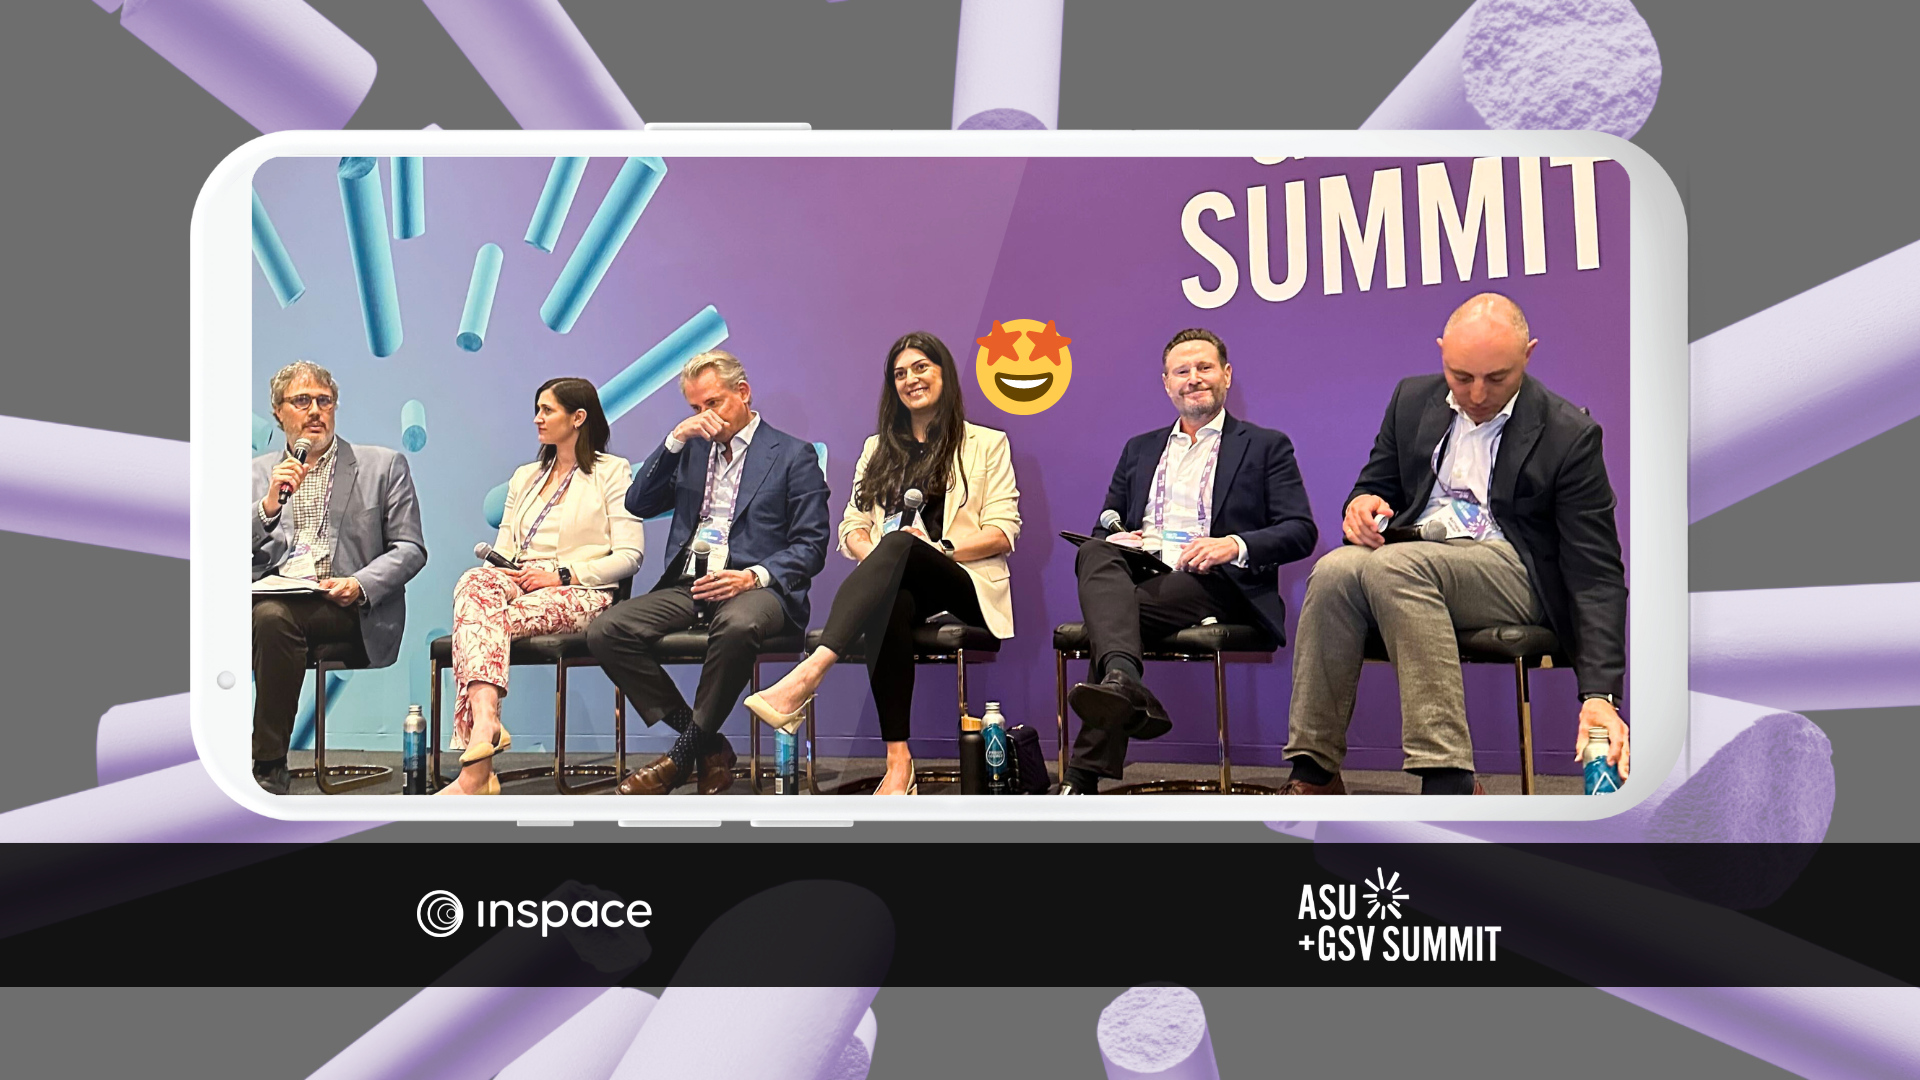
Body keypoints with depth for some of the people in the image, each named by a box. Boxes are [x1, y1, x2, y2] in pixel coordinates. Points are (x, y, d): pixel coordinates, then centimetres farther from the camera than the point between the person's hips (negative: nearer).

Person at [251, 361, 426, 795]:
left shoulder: (383, 466, 12)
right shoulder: (257, 473, 20)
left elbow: (410, 549, 5)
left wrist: (360, 586, -13)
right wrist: (269, 505, -9)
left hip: (346, 608, -2)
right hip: (272, 594, 2)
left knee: (273, 617, -32)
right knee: (269, 616, -34)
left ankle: (268, 763, -21)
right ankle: (269, 764, -25)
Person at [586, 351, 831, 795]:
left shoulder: (794, 455, 8)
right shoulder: (690, 450, 23)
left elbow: (811, 545, 0)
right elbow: (639, 504, 10)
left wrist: (754, 576, -18)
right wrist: (675, 438, 0)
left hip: (754, 586, -5)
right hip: (688, 584, 5)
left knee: (737, 625, -41)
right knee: (605, 632, -21)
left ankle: (688, 750, -18)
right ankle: (707, 746, -11)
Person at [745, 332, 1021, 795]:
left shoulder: (986, 444, 14)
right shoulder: (879, 448, 26)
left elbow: (1003, 532, 4)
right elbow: (852, 527, 17)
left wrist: (942, 547, -13)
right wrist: (872, 556, -7)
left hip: (965, 585, -2)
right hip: (898, 586, 3)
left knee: (900, 544, -37)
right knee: (890, 605, -38)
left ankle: (807, 676, -52)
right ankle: (898, 764, -41)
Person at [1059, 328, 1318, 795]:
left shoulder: (1266, 446, 16)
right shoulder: (1138, 449, 29)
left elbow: (1301, 532, 5)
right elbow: (1103, 527, 27)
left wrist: (1235, 545, -15)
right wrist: (1116, 538, 0)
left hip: (1216, 582, -3)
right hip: (1138, 577, 4)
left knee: (1123, 611, -33)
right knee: (1093, 554, -33)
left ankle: (1083, 777, -41)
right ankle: (1122, 685, -56)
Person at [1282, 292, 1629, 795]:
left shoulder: (1569, 433, -4)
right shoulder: (1412, 399, 10)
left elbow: (1596, 574, -8)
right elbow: (1376, 484, 23)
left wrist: (1600, 694, -19)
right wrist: (1362, 503, -6)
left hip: (1509, 567, -4)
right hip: (1412, 554, 4)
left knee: (1392, 565, -36)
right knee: (1335, 570, -31)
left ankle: (1448, 782, -38)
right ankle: (1314, 773, -27)